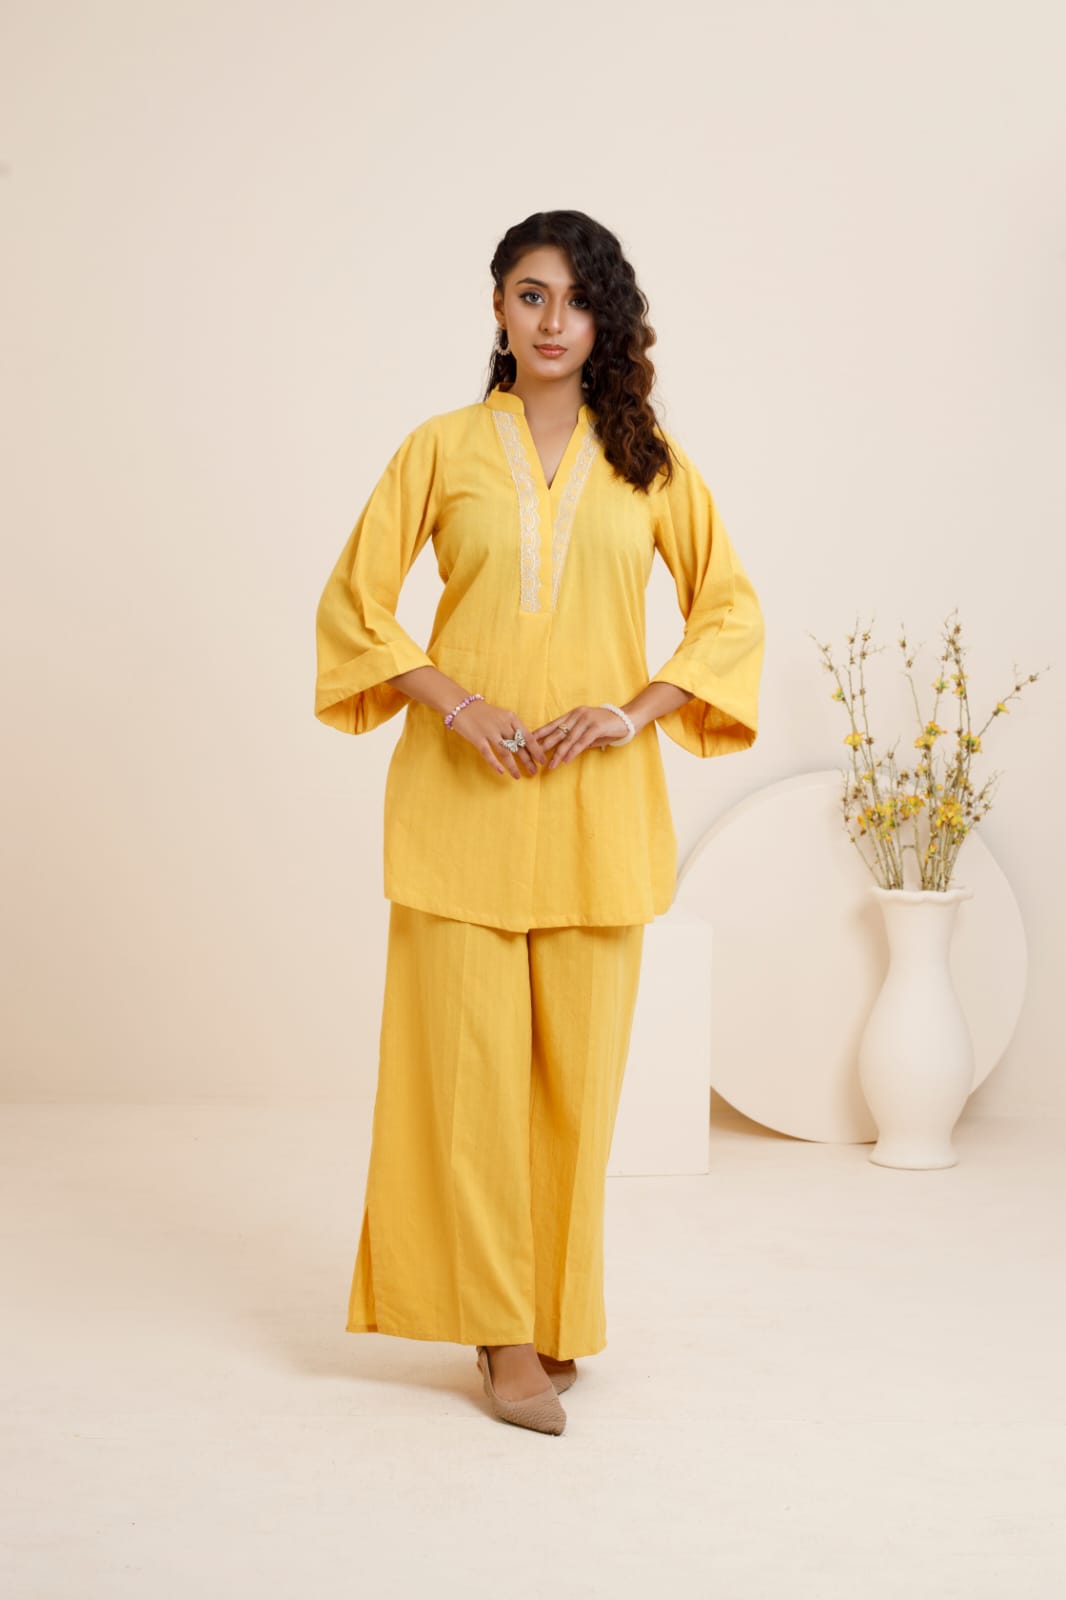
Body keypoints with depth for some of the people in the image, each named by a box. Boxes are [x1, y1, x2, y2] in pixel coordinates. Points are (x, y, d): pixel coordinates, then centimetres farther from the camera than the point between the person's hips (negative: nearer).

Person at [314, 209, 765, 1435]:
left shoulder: (647, 459, 9)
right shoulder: (442, 448, 5)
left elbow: (730, 608, 9)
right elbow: (352, 604, 5)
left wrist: (634, 709, -5)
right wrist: (453, 700, -10)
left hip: (596, 800, 1)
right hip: (463, 794, -1)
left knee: (580, 1062, 4)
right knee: (470, 1058, -3)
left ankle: (559, 1310, 20)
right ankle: (503, 1335, 6)